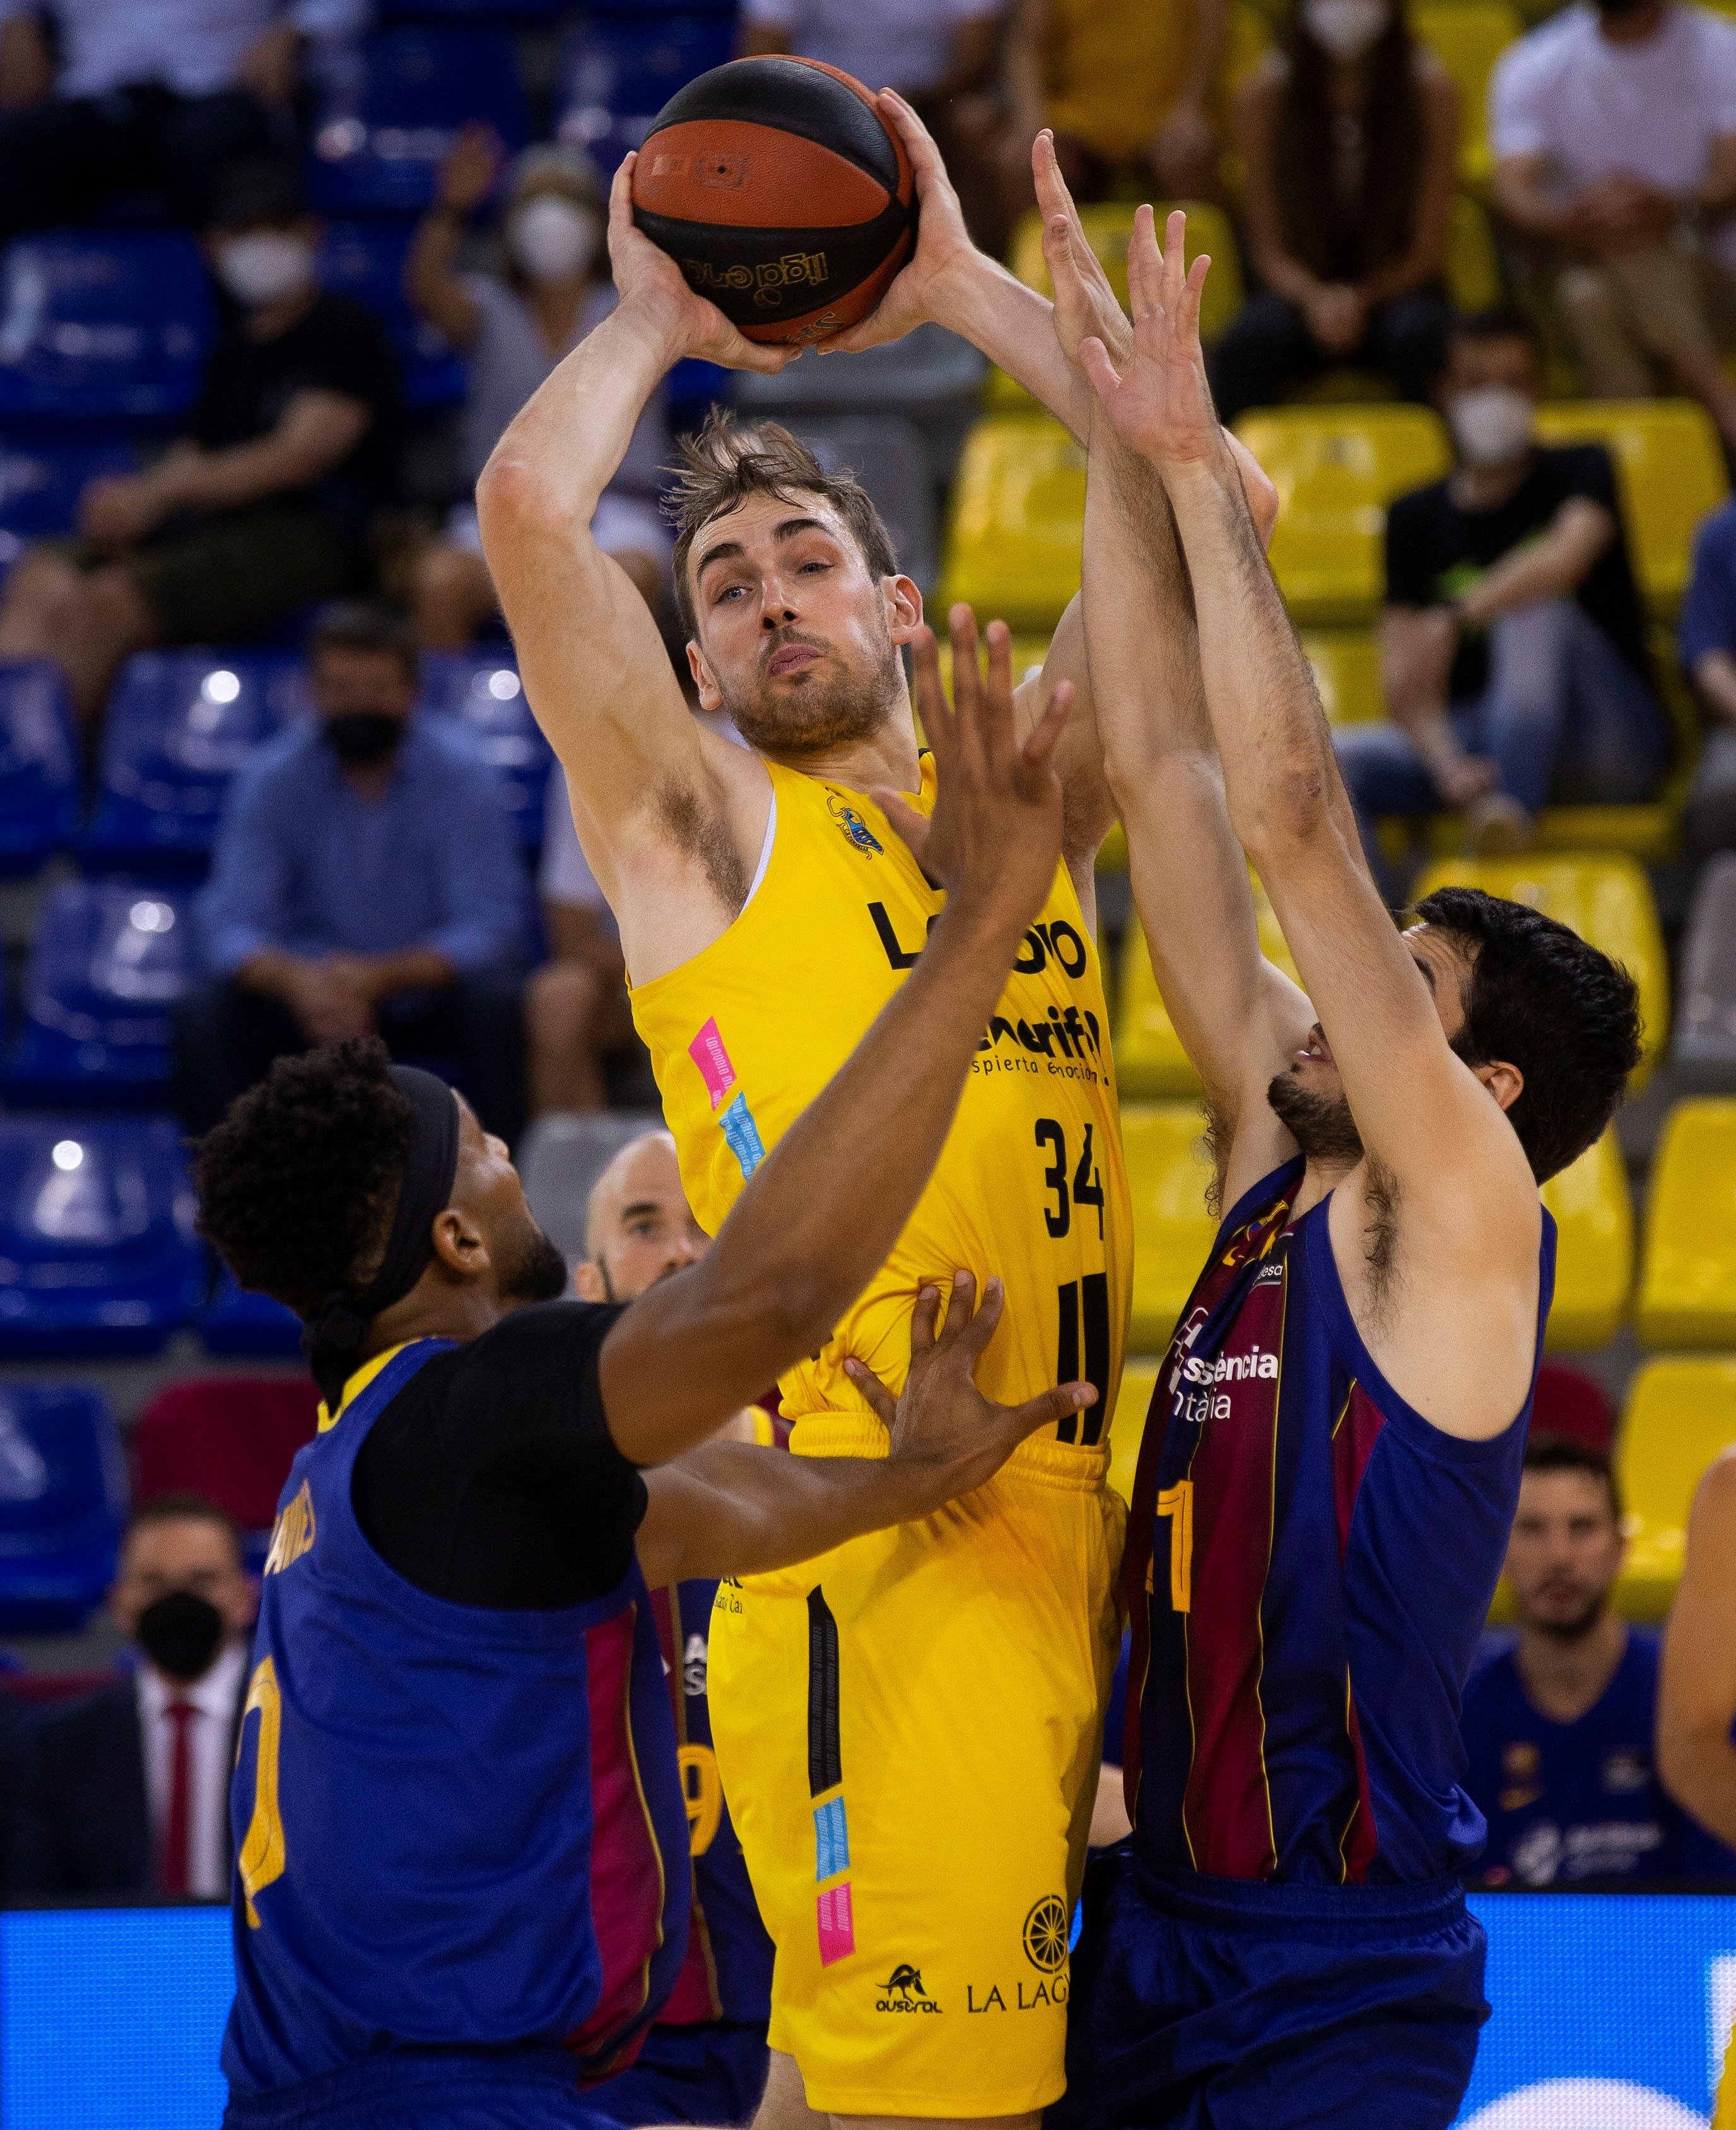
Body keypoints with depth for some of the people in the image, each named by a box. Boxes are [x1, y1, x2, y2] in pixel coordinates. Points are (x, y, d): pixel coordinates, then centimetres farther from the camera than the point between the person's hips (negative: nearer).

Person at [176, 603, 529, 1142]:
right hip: (313, 983, 1)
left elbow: (489, 926, -19)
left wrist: (380, 978, -36)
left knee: (496, 1004, -33)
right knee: (202, 1015, -26)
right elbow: (232, 926, -16)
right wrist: (297, 981, -39)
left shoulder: (460, 773, -14)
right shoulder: (273, 778, -10)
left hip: (427, 982, -1)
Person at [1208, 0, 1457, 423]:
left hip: (1394, 288, 0)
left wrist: (1358, 299, -23)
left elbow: (1426, 251, -6)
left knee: (1418, 337, -35)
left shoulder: (1428, 86, -10)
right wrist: (1315, 299, -27)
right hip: (1300, 288, 0)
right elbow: (1268, 250, -6)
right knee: (1248, 344, -33)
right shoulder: (1265, 91, -9)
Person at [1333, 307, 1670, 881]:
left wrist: (1452, 621, -40)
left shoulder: (1579, 471, 3)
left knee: (1535, 609, -31)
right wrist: (1448, 768, -23)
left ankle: (1508, 813, -49)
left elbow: (1568, 557, -24)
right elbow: (1406, 681, -1)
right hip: (1476, 744, 4)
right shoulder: (1416, 518, 11)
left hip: (1609, 743, -3)